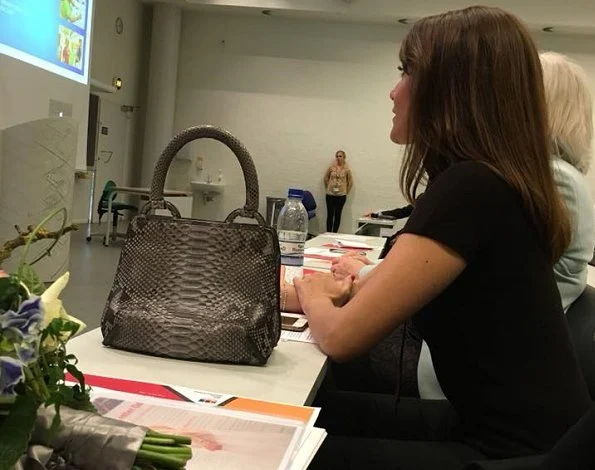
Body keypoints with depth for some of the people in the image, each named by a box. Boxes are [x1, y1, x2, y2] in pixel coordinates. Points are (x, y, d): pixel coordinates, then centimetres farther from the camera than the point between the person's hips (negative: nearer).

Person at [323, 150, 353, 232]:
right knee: (330, 214, 2)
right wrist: (328, 188, 10)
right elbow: (326, 178, 11)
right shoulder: (331, 167, -1)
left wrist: (346, 191, 8)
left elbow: (350, 182, 8)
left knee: (338, 215, 5)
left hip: (341, 195, 0)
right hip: (330, 194, 1)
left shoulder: (346, 169, -3)